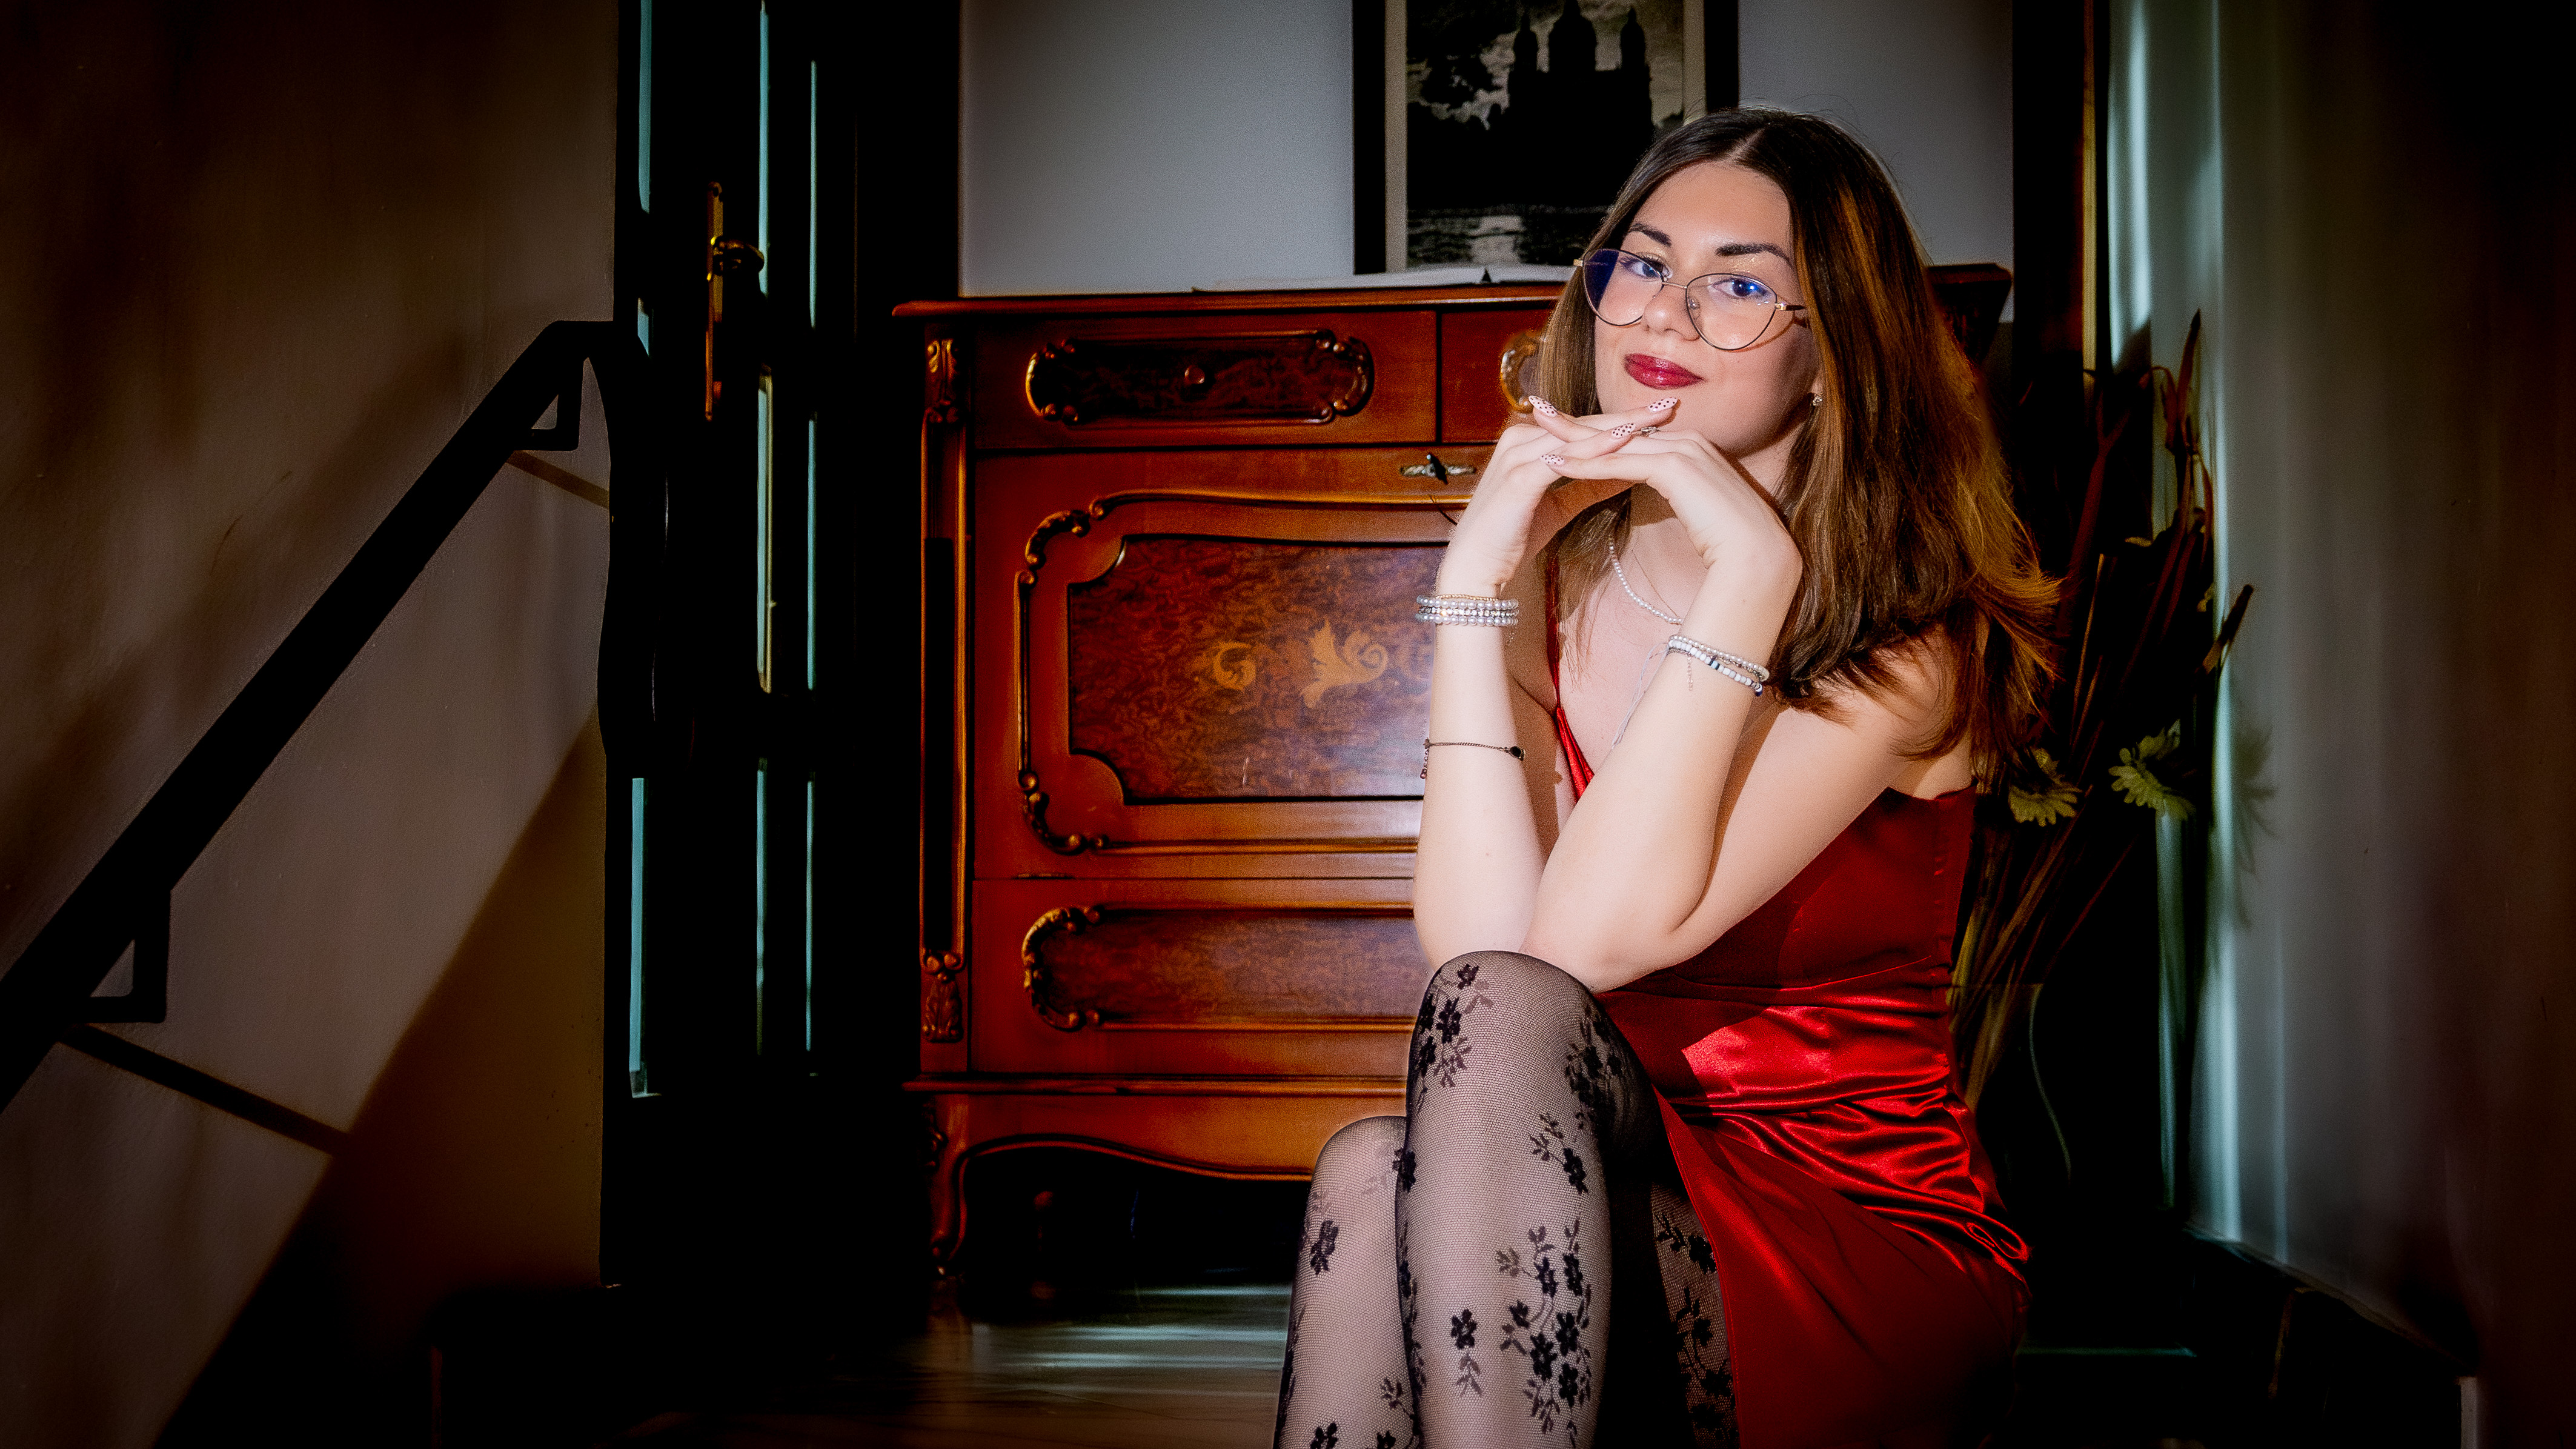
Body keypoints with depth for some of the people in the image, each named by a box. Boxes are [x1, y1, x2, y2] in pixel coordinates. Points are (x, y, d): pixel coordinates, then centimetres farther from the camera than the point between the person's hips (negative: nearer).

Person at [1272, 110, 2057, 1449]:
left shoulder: (1906, 643, -9)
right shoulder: (1549, 590, 4)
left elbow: (1595, 933, -22)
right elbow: (1477, 943, -13)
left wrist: (1753, 568, -23)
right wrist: (1476, 583, -13)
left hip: (1868, 1265, -3)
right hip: (1598, 1202, 3)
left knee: (1485, 1042, -29)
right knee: (1374, 1175, -30)